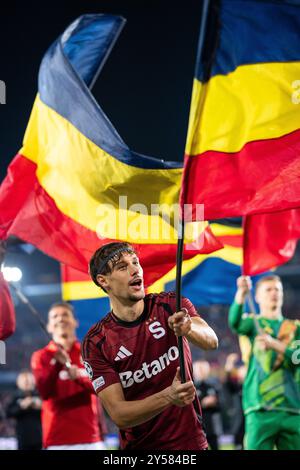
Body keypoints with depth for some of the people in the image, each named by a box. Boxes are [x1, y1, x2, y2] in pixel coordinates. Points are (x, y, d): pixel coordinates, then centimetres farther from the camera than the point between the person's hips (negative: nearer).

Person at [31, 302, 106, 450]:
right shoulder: (41, 356, 6)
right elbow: (45, 392, -9)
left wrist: (78, 377, -20)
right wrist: (58, 362, -21)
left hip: (90, 438, 2)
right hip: (57, 440, -2)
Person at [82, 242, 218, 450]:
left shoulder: (170, 305, -6)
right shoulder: (95, 344, -11)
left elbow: (211, 341, -24)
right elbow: (118, 414, -17)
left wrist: (188, 328, -45)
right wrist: (167, 397, -32)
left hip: (192, 441, 1)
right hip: (139, 445, -1)